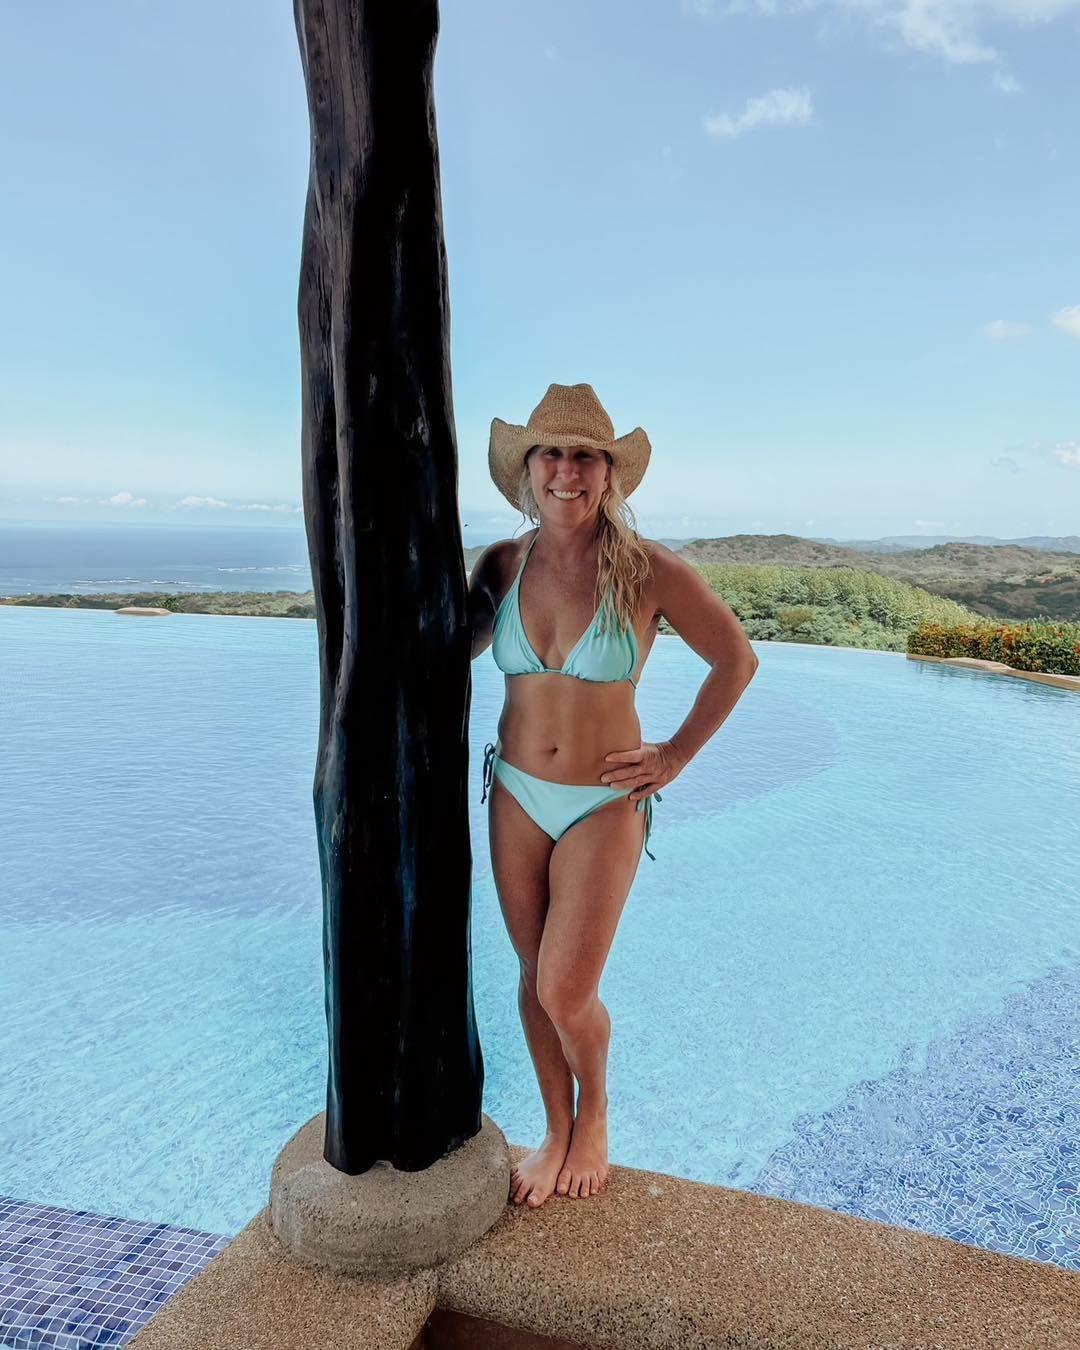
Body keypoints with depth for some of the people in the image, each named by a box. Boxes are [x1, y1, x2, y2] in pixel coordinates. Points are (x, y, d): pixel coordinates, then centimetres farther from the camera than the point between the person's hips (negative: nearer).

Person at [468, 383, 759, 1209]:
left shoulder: (650, 571, -14)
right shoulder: (503, 566, -3)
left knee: (567, 992, -3)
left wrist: (676, 757, -2)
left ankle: (595, 1112, 32)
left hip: (605, 806, -3)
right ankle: (557, 1132, 37)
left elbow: (737, 659, -1)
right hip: (516, 797, 4)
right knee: (536, 978, 14)